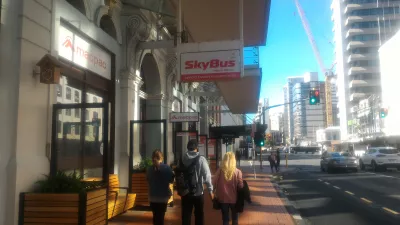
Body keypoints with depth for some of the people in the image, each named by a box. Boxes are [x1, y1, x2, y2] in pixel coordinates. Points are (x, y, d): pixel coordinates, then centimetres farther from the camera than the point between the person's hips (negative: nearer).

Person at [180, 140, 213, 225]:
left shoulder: (182, 159, -1)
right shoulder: (201, 159, -10)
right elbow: (207, 175, -13)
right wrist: (210, 190, -7)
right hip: (198, 192, -2)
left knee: (186, 216, 12)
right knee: (199, 215, 14)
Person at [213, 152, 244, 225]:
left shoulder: (220, 171, -13)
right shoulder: (237, 172, -15)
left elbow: (214, 183, -7)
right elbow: (240, 186, -12)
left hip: (222, 198, 0)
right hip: (234, 198, 0)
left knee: (225, 218, 15)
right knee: (235, 217, 23)